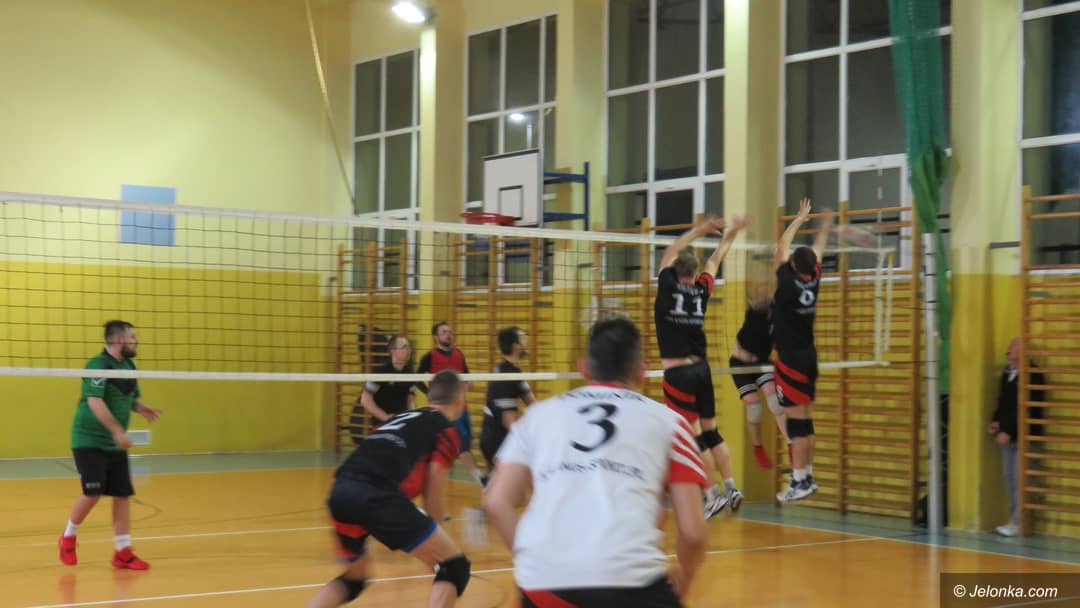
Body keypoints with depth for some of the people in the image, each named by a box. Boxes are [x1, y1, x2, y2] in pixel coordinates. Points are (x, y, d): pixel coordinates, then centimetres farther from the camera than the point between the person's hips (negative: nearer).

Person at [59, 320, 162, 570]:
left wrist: (141, 408, -2)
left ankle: (123, 552, 7)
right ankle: (68, 537, 16)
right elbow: (95, 401, -26)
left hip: (115, 444, 7)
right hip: (89, 441, -7)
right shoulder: (98, 365, -16)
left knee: (123, 494, 2)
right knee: (93, 493, -9)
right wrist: (117, 430, -30)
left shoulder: (128, 366, 9)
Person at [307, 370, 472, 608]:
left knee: (354, 578, 31)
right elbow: (434, 501, 7)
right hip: (375, 495, -7)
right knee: (454, 567, 4)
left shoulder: (402, 418, 31)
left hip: (340, 492, 7)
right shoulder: (447, 430, 11)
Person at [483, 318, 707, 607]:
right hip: (631, 577, -3)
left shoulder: (539, 414, 22)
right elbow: (692, 532, 12)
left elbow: (496, 504, 11)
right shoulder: (666, 420, 17)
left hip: (543, 583, 3)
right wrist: (683, 579, 30)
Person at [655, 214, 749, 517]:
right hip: (701, 368, 5)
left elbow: (671, 251, 10)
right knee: (711, 432, 14)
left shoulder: (668, 286, -6)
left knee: (693, 436, -3)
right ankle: (731, 487, 12)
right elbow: (715, 259, 20)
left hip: (678, 372, -5)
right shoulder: (701, 290, 4)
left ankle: (713, 495, -4)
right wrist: (731, 233, 32)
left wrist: (699, 230, 18)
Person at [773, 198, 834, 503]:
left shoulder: (788, 281, -14)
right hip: (809, 356, 7)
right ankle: (807, 476, 17)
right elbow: (817, 250, 18)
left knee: (796, 420, -9)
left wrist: (799, 219, 10)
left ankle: (799, 482, -10)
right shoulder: (813, 281, 1)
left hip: (791, 360, -7)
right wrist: (826, 224, 33)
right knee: (804, 420, 12)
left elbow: (781, 246, -2)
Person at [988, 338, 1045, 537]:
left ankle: (1019, 522, -3)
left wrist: (1008, 432, -18)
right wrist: (996, 422, 5)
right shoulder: (1006, 373, 12)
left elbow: (1027, 410, -18)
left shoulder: (1032, 376, -14)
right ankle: (1014, 519, 17)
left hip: (1022, 436, -8)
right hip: (1006, 435, 8)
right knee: (1010, 480, 10)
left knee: (1019, 481, -7)